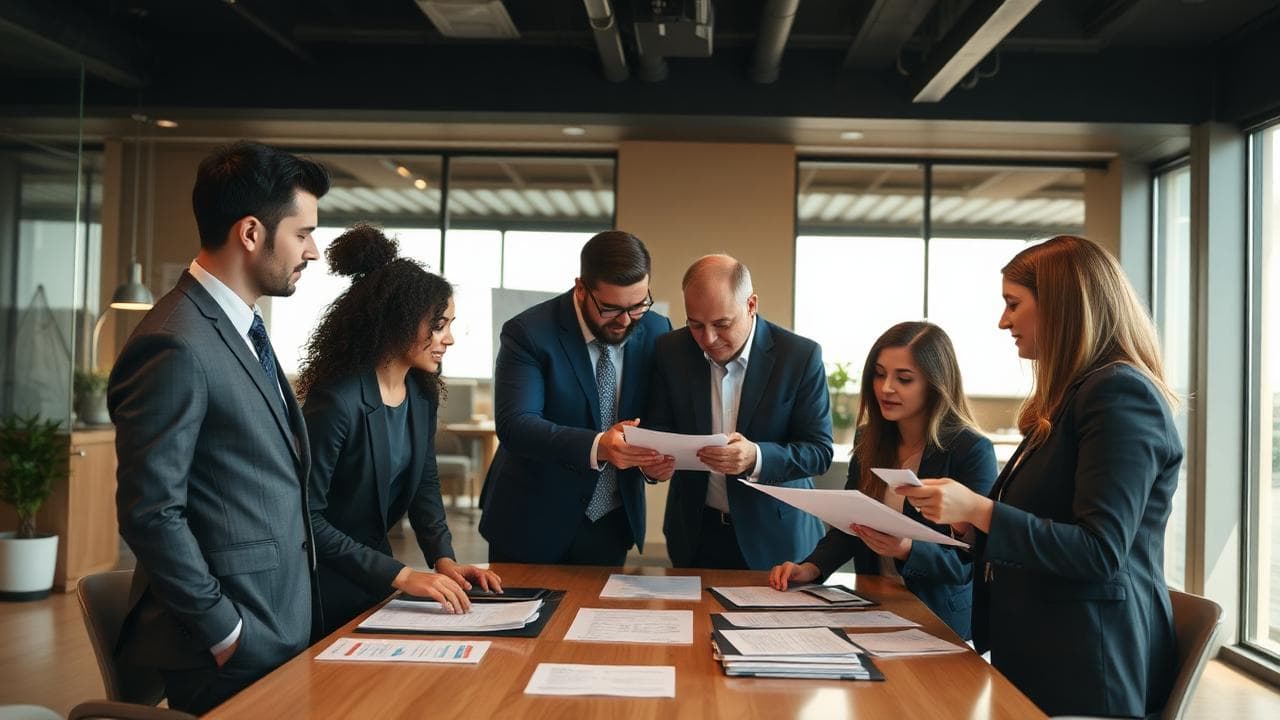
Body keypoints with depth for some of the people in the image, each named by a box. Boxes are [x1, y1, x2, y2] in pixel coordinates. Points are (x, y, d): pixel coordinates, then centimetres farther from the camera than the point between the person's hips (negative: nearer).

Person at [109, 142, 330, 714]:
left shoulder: (240, 325, 10)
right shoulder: (176, 346, -20)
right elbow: (150, 513, -20)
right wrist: (225, 633, -15)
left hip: (276, 624, 9)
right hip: (231, 645, -8)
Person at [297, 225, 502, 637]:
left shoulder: (421, 391, -3)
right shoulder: (337, 401, -26)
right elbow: (308, 517, -24)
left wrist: (444, 558, -7)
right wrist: (401, 575, -26)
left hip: (374, 564, 7)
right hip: (324, 584, -7)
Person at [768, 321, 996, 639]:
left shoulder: (972, 451, -11)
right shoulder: (869, 440, 7)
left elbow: (967, 563, -11)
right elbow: (847, 525, 10)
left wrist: (906, 550, -28)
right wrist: (811, 567, -9)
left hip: (940, 622, -5)